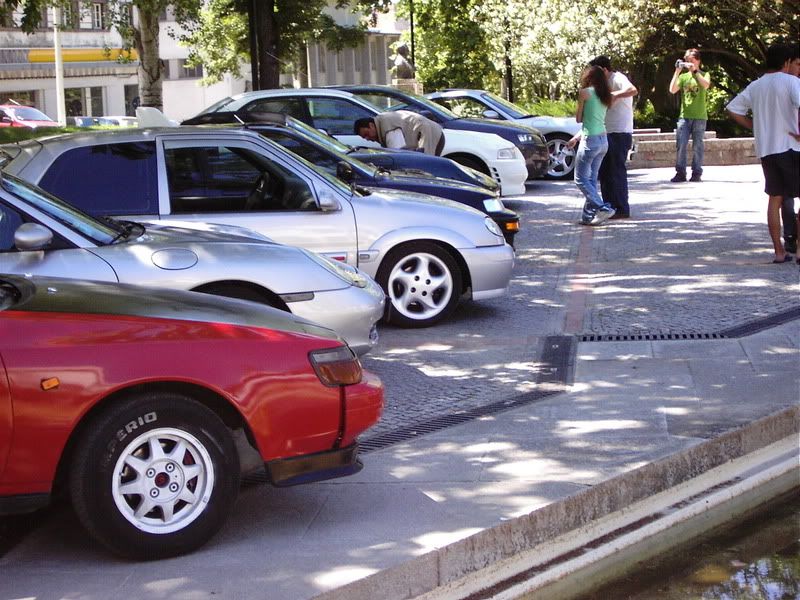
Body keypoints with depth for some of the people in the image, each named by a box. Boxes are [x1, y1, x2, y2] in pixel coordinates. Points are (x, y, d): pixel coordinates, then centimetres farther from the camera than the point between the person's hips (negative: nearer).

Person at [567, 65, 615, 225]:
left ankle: (603, 208, -12)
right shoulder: (605, 96, 14)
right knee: (592, 179, 12)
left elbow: (579, 119, -1)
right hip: (603, 141, 8)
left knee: (581, 180, 0)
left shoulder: (585, 92, -7)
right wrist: (576, 138, 24)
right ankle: (589, 216, 12)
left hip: (590, 140, -8)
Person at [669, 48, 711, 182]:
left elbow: (706, 85, -18)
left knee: (697, 146, 1)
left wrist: (694, 71, -20)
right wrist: (677, 72, -7)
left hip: (699, 117, -2)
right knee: (680, 145, -5)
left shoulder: (704, 75, 5)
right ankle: (680, 172, 0)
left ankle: (697, 173, 7)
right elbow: (672, 90, -3)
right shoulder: (683, 76, 11)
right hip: (684, 116, 2)